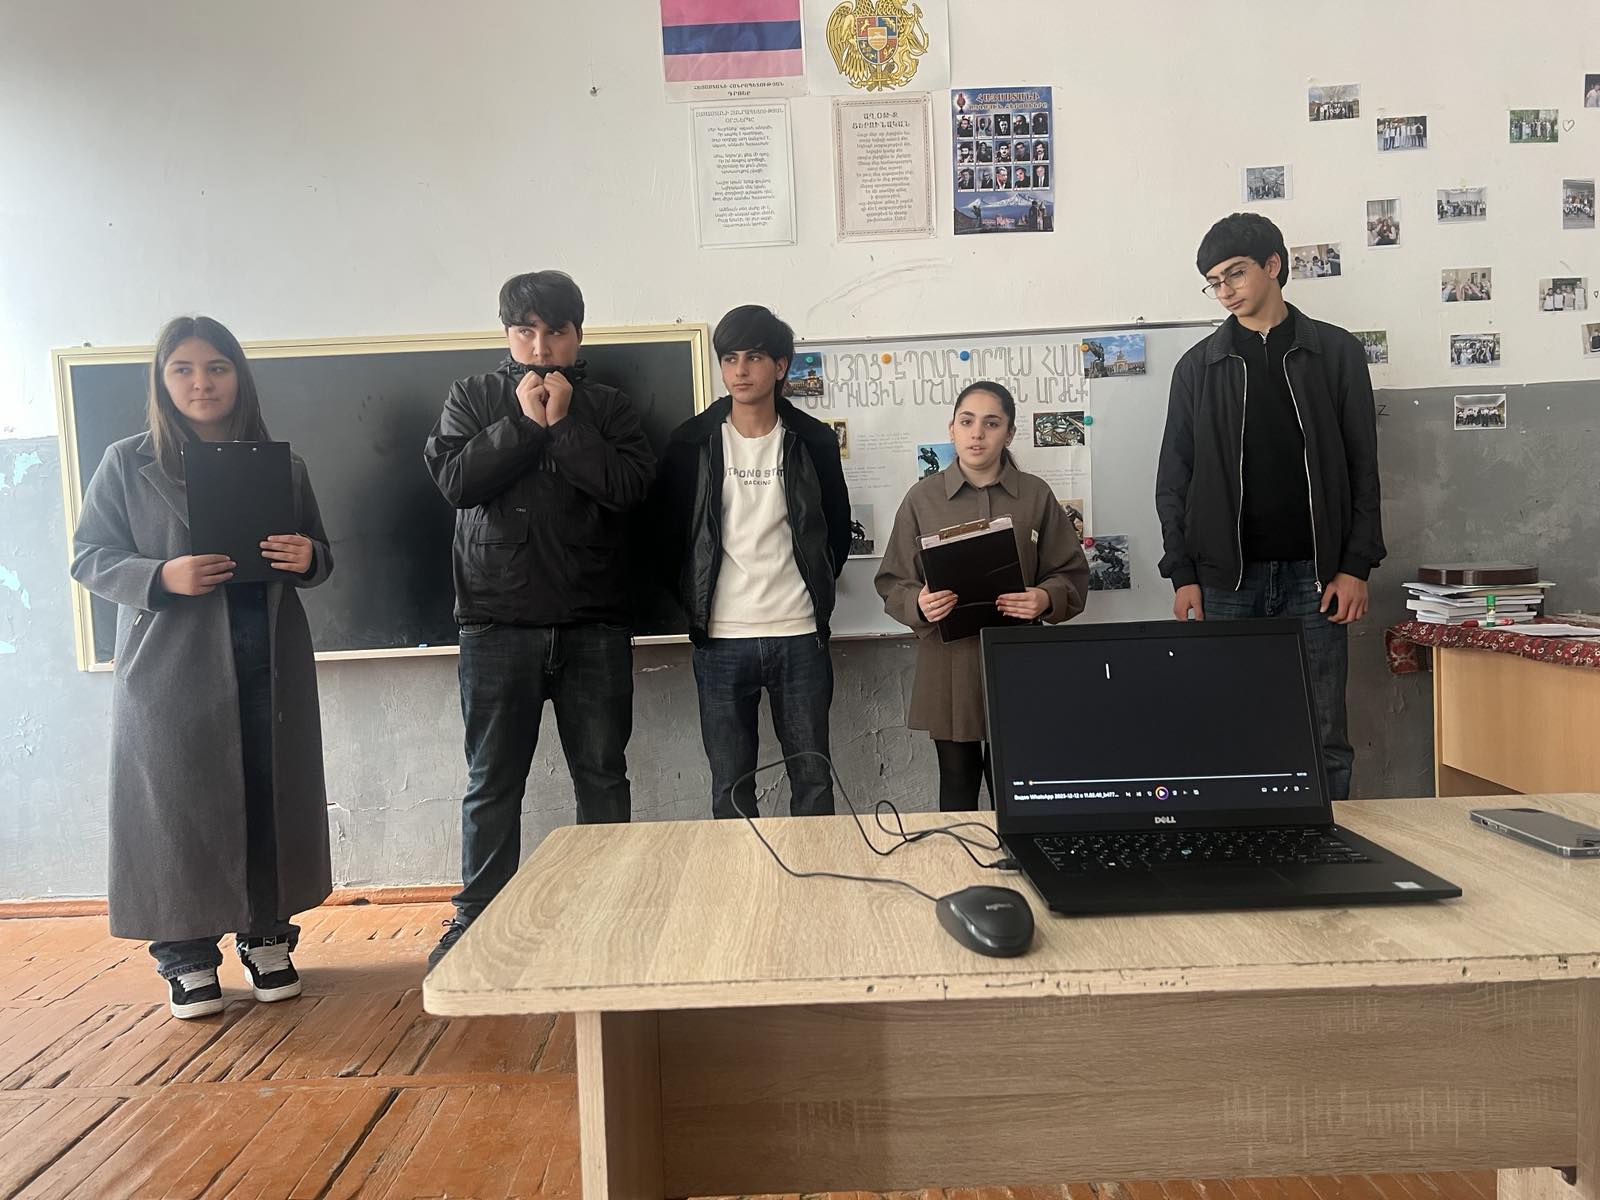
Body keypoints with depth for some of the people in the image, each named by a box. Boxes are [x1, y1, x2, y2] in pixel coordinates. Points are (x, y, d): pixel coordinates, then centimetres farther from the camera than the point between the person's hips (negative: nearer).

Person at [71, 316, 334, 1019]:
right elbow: (89, 558, 3)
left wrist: (307, 558, -8)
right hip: (170, 665, -2)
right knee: (179, 805, 0)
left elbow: (320, 555, 16)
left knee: (271, 798, 4)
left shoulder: (280, 464, 11)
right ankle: (185, 956, 14)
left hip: (270, 661, 2)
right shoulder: (127, 464, 4)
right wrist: (161, 577, -16)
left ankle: (266, 937, 20)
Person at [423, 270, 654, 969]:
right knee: (492, 782, 7)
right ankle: (477, 917, 21)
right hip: (497, 623, 0)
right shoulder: (472, 398, 10)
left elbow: (628, 486, -8)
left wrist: (563, 422, -11)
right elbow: (454, 479, -7)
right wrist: (523, 421, -10)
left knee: (603, 777, 8)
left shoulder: (606, 407, 9)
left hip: (594, 624, 1)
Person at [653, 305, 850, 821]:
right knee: (731, 788, 7)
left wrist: (817, 593, 9)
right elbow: (666, 534, 7)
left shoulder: (813, 441, 4)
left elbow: (837, 529, 14)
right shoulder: (692, 442, 2)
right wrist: (695, 604, 3)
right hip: (720, 641, 0)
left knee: (814, 780, 7)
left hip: (799, 635, 1)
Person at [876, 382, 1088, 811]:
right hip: (948, 672, 0)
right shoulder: (922, 498, 3)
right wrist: (918, 604, -18)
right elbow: (892, 584, 4)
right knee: (957, 787, 10)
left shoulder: (1036, 496, 5)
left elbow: (1073, 576, 6)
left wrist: (1047, 599, -15)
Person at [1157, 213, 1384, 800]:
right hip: (1226, 578, 1)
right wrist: (1182, 575, -1)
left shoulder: (1336, 352, 8)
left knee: (1323, 732, 2)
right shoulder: (1199, 366, 9)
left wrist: (1356, 566, -3)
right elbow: (1174, 479, 7)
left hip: (1314, 574, 0)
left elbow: (1363, 468, 6)